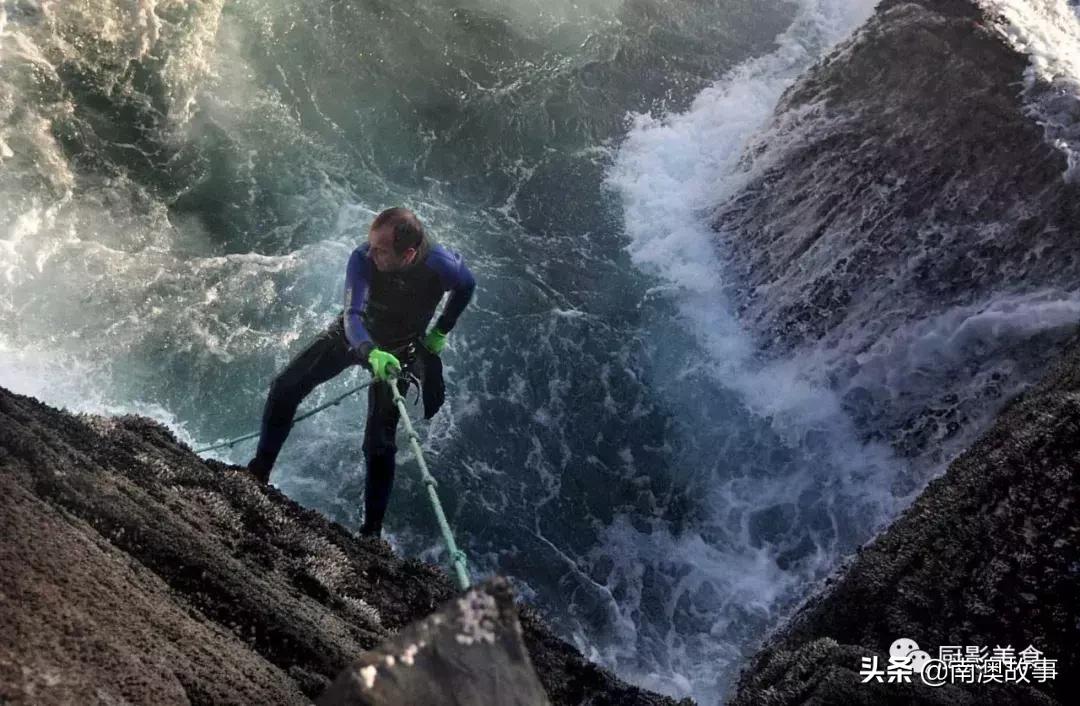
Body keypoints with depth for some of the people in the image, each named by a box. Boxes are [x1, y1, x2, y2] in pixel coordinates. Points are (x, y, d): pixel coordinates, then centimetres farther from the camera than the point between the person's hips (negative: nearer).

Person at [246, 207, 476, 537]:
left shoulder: (441, 264, -34)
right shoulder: (362, 258, -33)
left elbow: (466, 286, -9)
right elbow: (353, 315, -39)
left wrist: (440, 333, -7)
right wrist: (370, 352, -59)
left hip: (398, 351, -2)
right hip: (356, 334, 2)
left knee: (379, 444, -6)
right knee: (284, 388, -6)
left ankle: (372, 531, 11)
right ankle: (259, 471, 15)